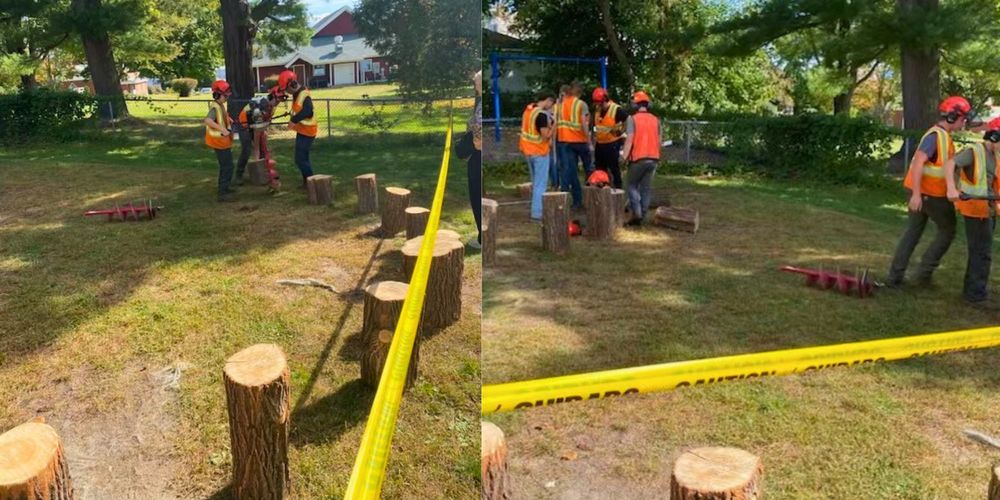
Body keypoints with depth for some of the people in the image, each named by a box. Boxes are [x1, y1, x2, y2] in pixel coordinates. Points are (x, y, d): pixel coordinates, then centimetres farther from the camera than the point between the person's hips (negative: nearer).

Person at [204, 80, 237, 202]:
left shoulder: (220, 105, 8)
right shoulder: (215, 107, -22)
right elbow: (207, 120, -40)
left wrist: (228, 118, 21)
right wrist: (223, 129, -42)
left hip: (223, 141, 10)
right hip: (219, 141, -10)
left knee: (225, 165, 20)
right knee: (227, 167, -7)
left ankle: (224, 188, 33)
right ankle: (223, 193, -3)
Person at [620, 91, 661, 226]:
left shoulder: (632, 119, -7)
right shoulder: (655, 120, 8)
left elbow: (629, 139, -14)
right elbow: (659, 140, 10)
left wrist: (624, 156, -12)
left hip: (638, 158, -4)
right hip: (653, 158, 4)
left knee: (633, 185, 7)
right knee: (646, 187, 8)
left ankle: (637, 213, -6)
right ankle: (642, 216, 11)